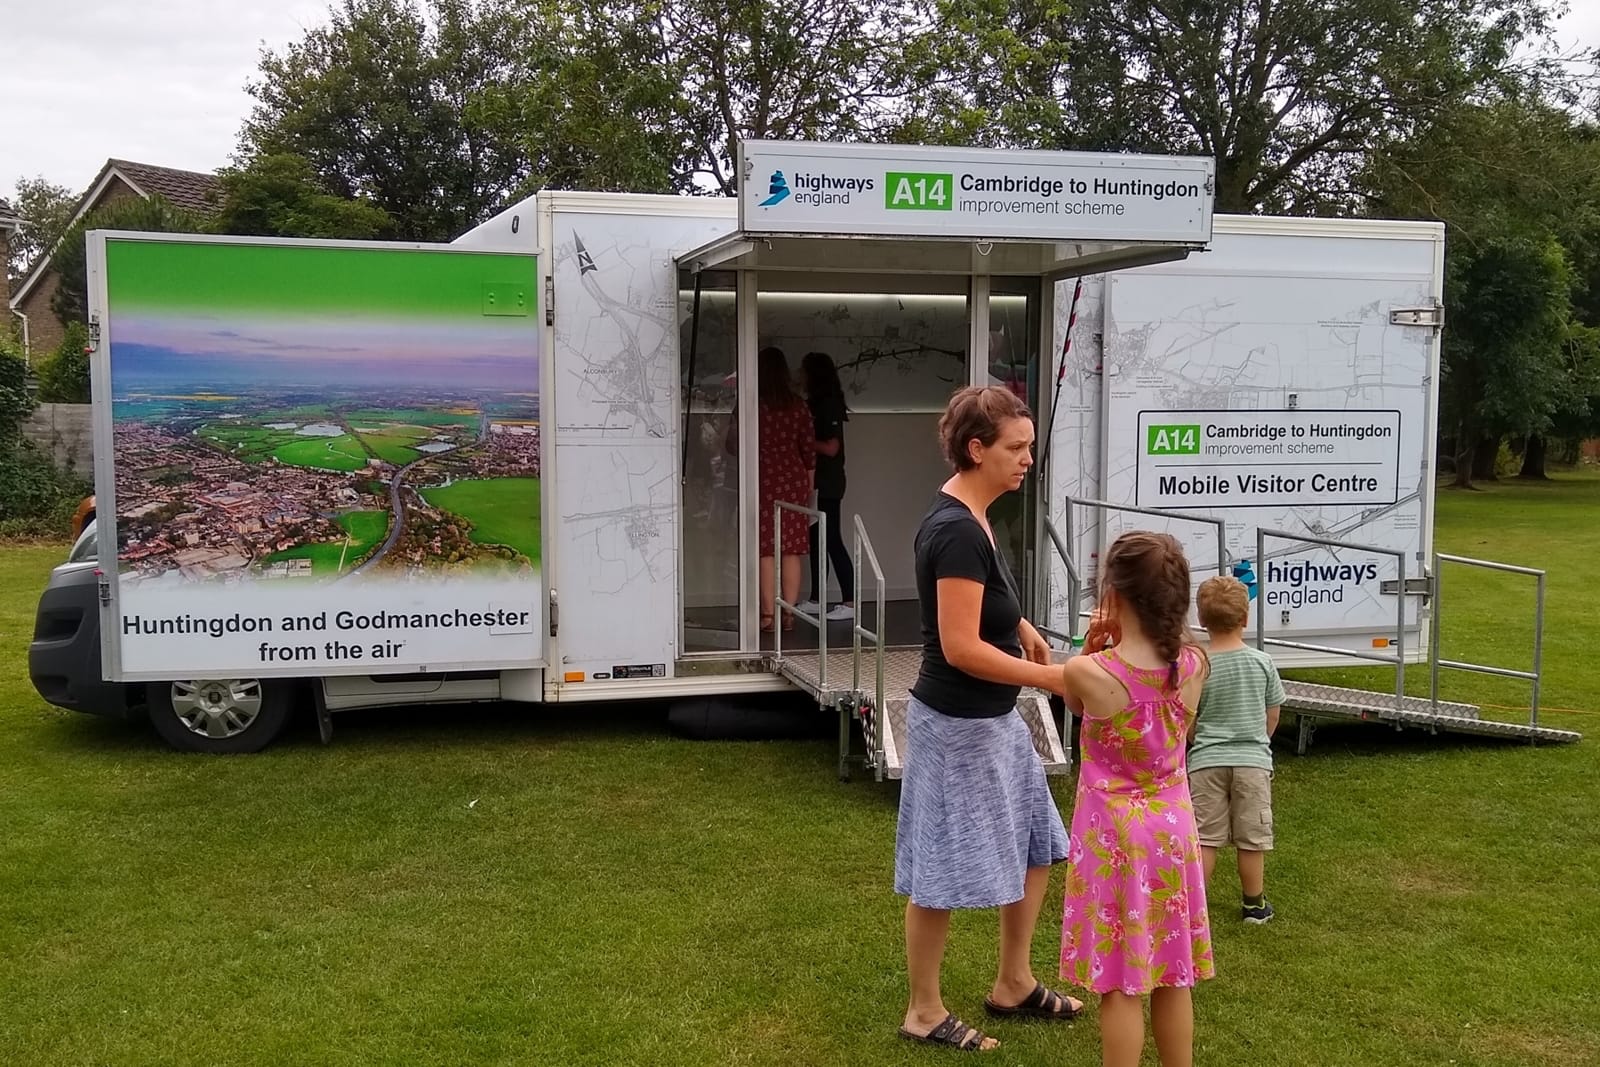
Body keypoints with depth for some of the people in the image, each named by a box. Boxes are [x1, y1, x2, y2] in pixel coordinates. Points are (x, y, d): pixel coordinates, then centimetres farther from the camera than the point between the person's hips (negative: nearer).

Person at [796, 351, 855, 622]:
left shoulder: (829, 406, -14)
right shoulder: (816, 404, 11)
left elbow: (831, 447, -18)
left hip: (827, 484, -9)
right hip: (817, 482, 9)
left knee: (832, 540, -7)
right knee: (816, 540, 12)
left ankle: (849, 602, -4)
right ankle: (816, 599, 19)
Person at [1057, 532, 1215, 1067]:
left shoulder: (1086, 672, -21)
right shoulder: (1194, 665, -9)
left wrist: (1094, 643, -6)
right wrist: (1114, 647, 2)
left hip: (1113, 835, -4)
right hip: (1172, 828, 4)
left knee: (1121, 983, 6)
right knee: (1172, 976, 17)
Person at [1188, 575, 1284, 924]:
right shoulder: (1262, 662, -5)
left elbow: (1187, 724, -4)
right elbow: (1272, 715, 6)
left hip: (1206, 762, -1)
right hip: (1253, 760, 1)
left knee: (1204, 839, 6)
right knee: (1251, 839, 11)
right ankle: (1254, 904, 22)